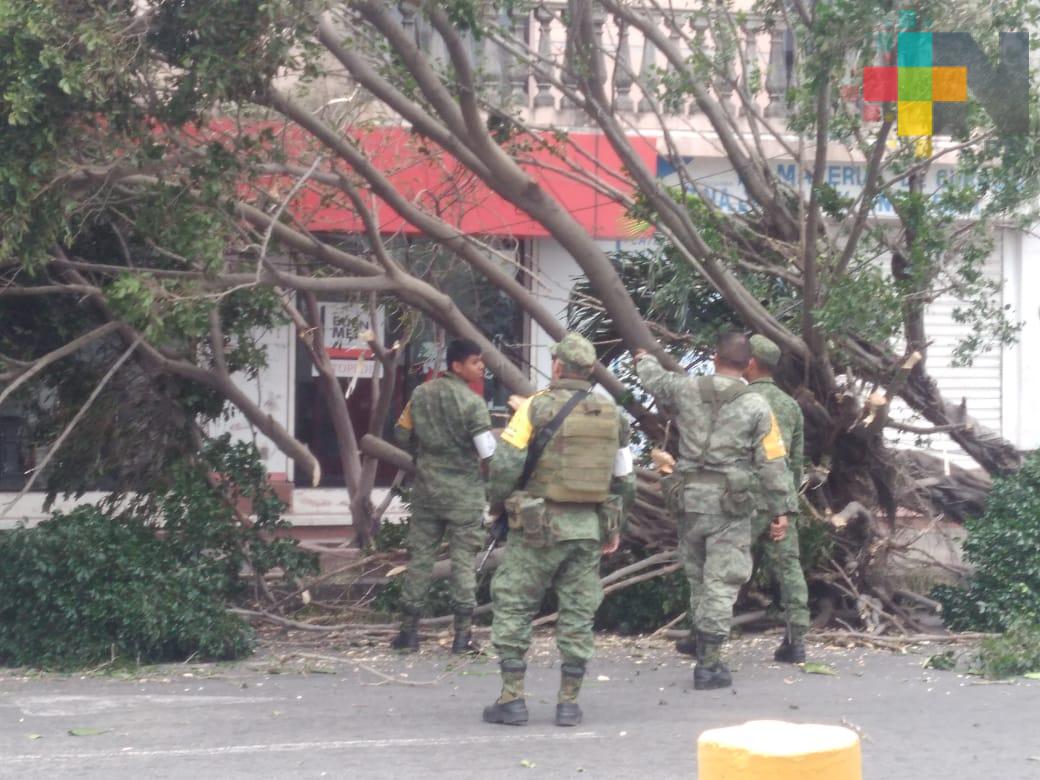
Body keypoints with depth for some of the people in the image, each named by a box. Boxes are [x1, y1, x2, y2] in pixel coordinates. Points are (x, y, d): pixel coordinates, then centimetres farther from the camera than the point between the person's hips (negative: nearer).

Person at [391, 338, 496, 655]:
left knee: (420, 556, 9)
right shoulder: (472, 402, -14)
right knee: (463, 558, 1)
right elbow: (488, 450, -17)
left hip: (426, 486, 4)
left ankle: (409, 629, 11)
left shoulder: (421, 394, 3)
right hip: (464, 490, -4)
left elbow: (402, 436, 9)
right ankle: (463, 634, 1)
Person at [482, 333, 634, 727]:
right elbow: (624, 480, 14)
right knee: (578, 613, 9)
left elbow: (505, 465, -12)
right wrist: (614, 526, 23)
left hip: (538, 526, -4)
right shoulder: (612, 415, 8)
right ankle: (569, 702, 10)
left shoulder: (537, 407, -9)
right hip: (589, 528, 4)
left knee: (513, 607, 5)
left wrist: (498, 502, 5)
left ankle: (512, 698, 2)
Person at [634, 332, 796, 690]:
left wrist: (644, 359, 47)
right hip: (730, 503, -3)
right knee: (721, 583, -2)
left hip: (689, 498, 3)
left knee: (698, 579, 16)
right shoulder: (756, 406, -4)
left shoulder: (686, 389, 2)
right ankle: (709, 665, -6)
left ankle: (706, 655, 22)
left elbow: (654, 378, 23)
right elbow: (772, 462, -3)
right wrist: (780, 509, 4)